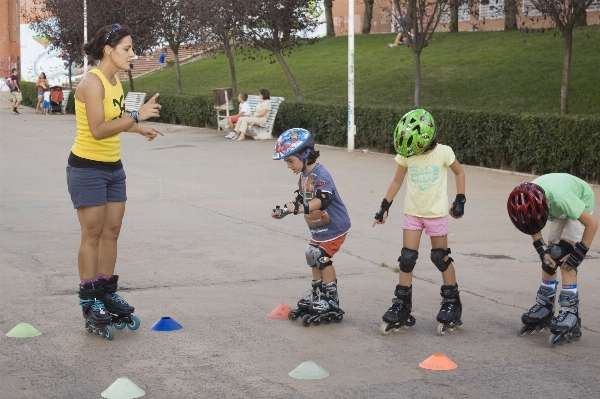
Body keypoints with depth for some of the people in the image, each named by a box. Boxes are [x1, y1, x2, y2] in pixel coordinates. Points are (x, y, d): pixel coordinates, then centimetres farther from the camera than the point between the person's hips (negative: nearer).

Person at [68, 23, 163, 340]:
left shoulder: (114, 81, 8)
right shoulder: (92, 82, -19)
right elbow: (98, 130, -27)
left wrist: (138, 129, 20)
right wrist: (137, 116, -27)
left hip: (113, 167, 8)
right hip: (88, 168, -8)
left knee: (111, 232, 11)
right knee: (92, 235, -2)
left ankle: (107, 293, 21)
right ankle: (89, 303, 6)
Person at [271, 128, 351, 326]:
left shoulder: (320, 175, -25)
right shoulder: (303, 176, 6)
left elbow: (322, 199, -39)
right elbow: (302, 199, 14)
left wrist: (300, 208, -50)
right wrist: (284, 211, 2)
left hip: (333, 226, -10)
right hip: (318, 228, 10)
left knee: (323, 259, -9)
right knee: (313, 258, 15)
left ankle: (331, 302, 2)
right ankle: (316, 296, 29)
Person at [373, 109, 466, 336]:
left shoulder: (443, 152, -13)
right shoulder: (405, 155, -6)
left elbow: (459, 173, 2)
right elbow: (397, 181, 6)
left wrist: (460, 200, -3)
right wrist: (385, 206, 3)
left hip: (437, 213, -2)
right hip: (412, 213, 2)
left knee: (441, 258, 5)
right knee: (407, 259, 0)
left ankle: (452, 304, 17)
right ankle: (401, 308, 6)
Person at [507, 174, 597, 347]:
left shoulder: (562, 199, -44)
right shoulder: (527, 200, -29)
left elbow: (592, 224, -31)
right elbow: (533, 228, -5)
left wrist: (578, 255, -28)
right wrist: (542, 251, -15)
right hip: (560, 213, 6)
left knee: (562, 256, -19)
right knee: (550, 258, 3)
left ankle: (570, 314, -19)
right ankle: (544, 308, 17)